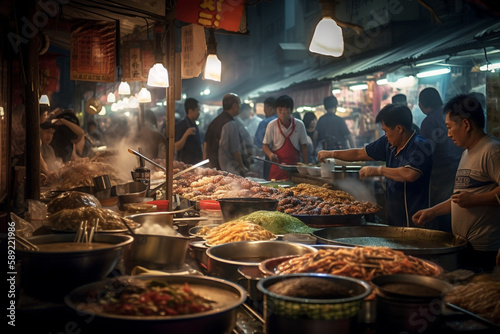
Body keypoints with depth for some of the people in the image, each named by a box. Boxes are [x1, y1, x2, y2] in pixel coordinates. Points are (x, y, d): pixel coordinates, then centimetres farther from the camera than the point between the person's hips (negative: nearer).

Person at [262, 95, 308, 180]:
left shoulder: (299, 125, 2)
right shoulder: (272, 125, 0)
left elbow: (303, 145, 8)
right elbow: (265, 145, 4)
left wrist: (305, 164, 4)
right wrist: (270, 154, -16)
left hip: (295, 165, 1)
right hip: (277, 166, -1)